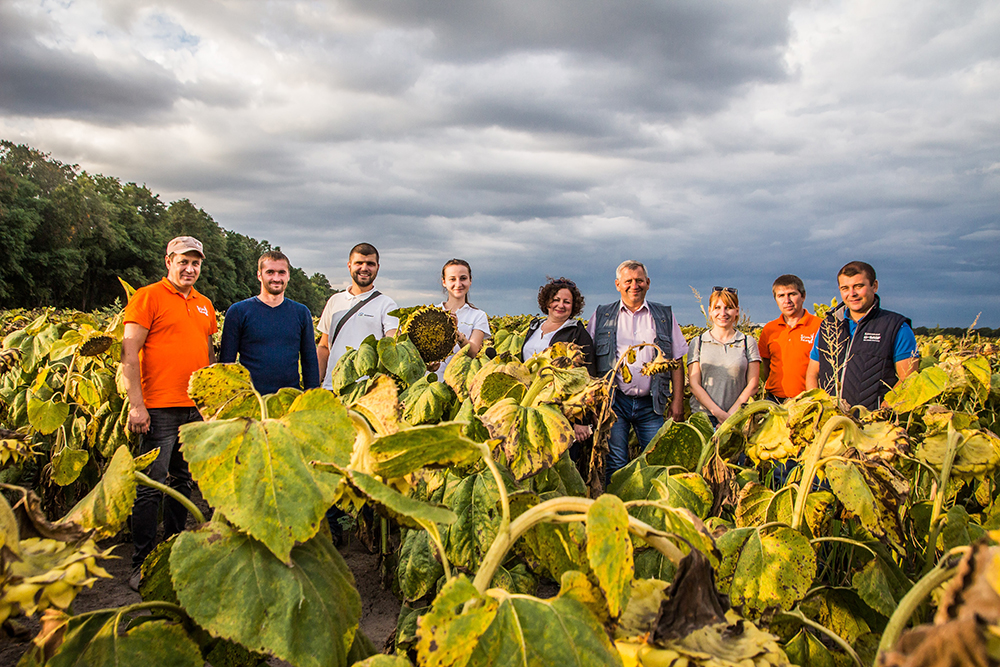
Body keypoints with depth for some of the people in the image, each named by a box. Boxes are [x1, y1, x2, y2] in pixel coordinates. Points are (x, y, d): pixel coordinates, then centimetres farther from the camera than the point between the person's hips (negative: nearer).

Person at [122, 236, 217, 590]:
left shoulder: (204, 305, 16)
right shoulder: (148, 297, -3)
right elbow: (129, 353, -8)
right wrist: (136, 404, -14)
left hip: (196, 408, 6)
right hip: (160, 409, -6)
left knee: (182, 483, 13)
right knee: (151, 487, -4)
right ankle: (142, 563, 8)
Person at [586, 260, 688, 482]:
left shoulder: (664, 316, 12)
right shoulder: (601, 316, 10)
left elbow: (676, 362, 12)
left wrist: (677, 400, 5)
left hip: (651, 404, 1)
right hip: (614, 401, -1)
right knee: (615, 465, -2)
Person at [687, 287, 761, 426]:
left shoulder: (748, 343, 9)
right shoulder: (698, 343, 8)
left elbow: (752, 386, 4)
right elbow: (695, 385, 2)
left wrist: (731, 415, -8)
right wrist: (719, 413, -10)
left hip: (738, 417, 0)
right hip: (702, 416, 0)